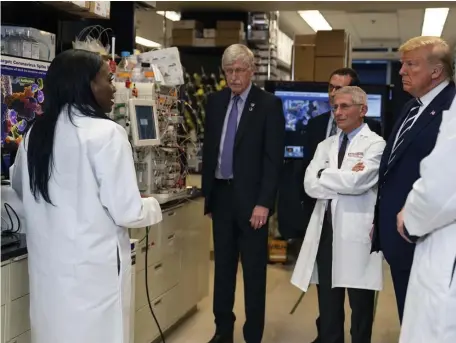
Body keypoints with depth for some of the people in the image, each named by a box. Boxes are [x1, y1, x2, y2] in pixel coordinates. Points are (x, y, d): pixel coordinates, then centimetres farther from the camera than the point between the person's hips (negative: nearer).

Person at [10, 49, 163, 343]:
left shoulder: (36, 133, 5)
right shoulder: (106, 133, -15)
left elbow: (21, 188, 24)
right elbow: (126, 212, -17)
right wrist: (153, 206, 4)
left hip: (48, 266, 6)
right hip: (93, 268, -6)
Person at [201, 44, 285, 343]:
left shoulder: (269, 104, -7)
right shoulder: (215, 101, 8)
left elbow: (274, 158, -10)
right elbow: (209, 148, 13)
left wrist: (263, 202, -16)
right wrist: (208, 193, 10)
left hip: (250, 197, -5)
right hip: (220, 194, 5)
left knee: (254, 270, 4)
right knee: (223, 266, 13)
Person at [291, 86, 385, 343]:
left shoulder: (375, 144, -4)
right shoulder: (326, 145, 14)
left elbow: (357, 182, -19)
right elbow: (310, 184, 0)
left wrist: (324, 175, -5)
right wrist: (344, 179, -12)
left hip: (356, 231, -5)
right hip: (326, 229, 6)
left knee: (360, 304, 7)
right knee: (328, 303, 15)